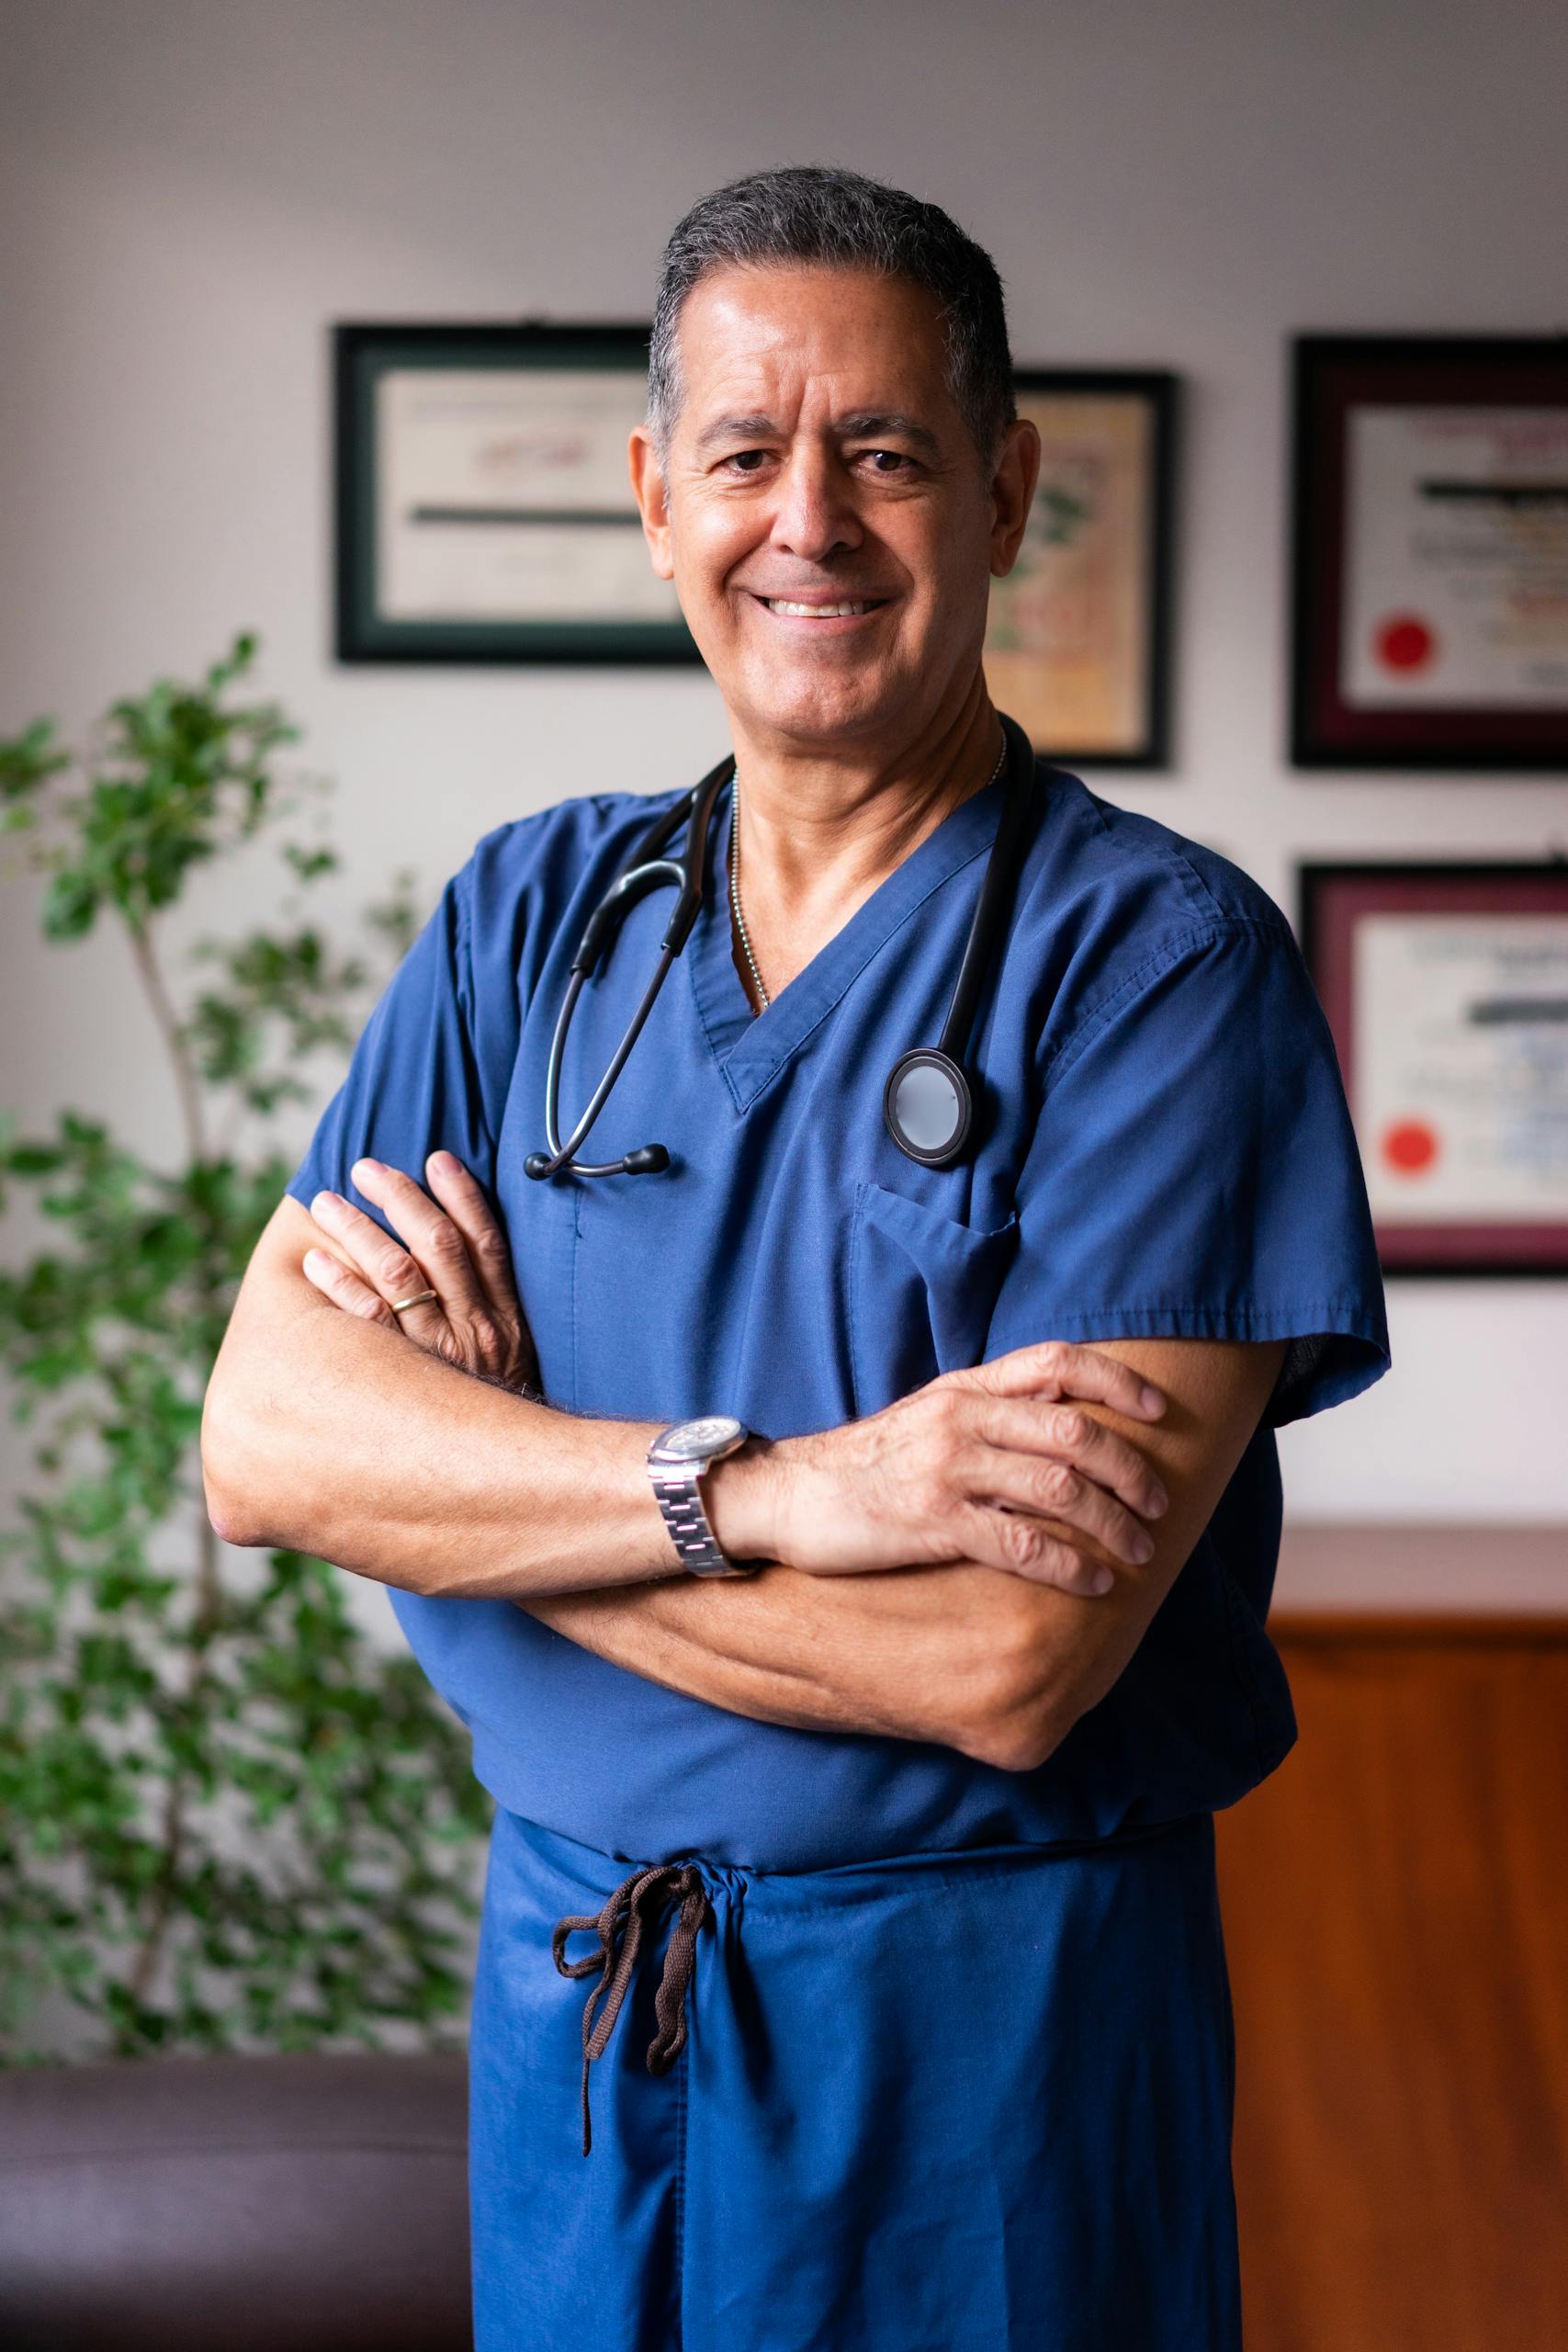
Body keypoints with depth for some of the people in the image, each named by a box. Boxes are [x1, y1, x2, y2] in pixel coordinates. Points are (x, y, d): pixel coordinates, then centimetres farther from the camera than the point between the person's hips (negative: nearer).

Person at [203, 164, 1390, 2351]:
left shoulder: (1162, 961, -13)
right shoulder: (534, 914, 3)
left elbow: (1011, 1657, -22)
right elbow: (265, 1436, -9)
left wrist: (492, 1459, -12)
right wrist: (760, 1487, -23)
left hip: (987, 2023, -4)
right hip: (564, 1982, 4)